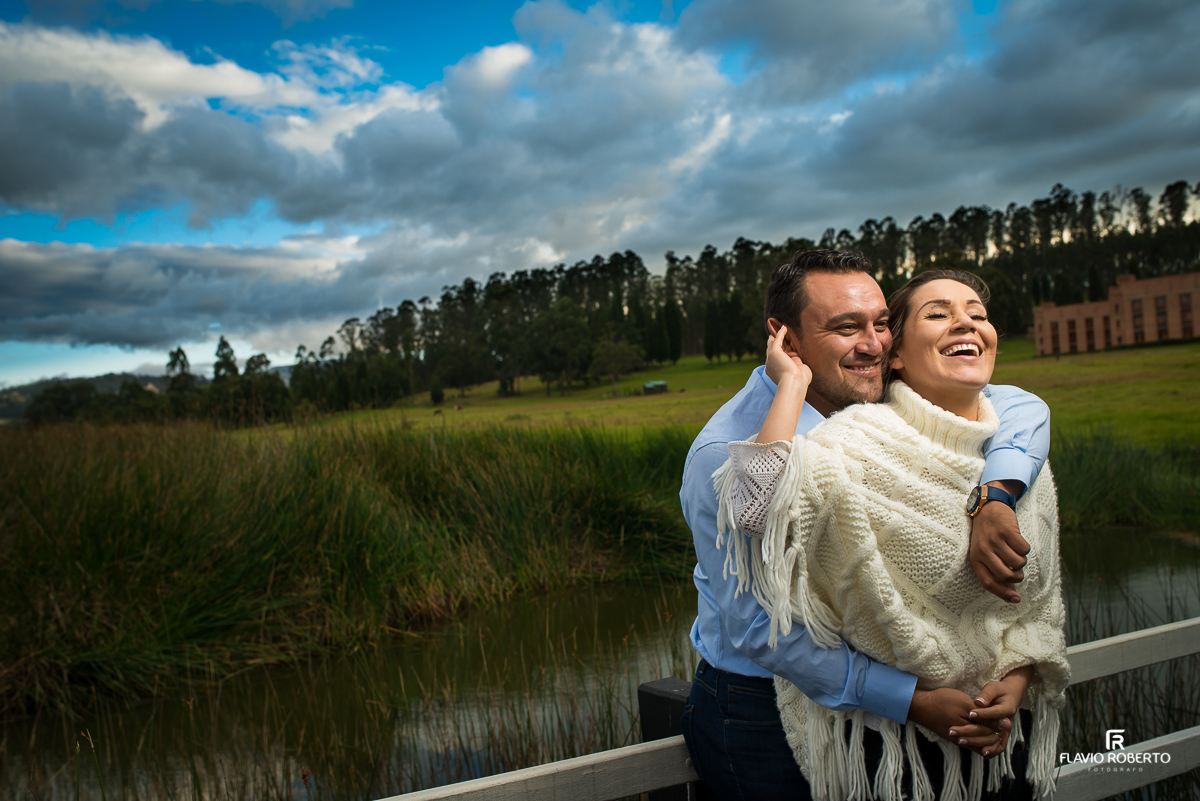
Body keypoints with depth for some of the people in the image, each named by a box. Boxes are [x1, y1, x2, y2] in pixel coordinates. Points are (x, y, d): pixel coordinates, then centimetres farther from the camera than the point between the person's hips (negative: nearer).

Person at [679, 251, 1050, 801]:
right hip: (759, 716, -6)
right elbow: (760, 628, -26)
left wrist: (991, 500, -26)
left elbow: (1021, 410, -5)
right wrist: (917, 702, -26)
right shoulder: (726, 456, -25)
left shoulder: (880, 408, -5)